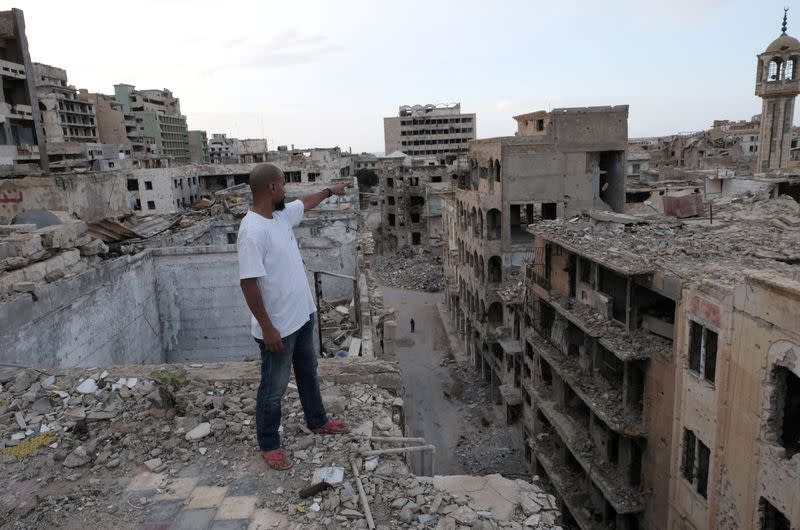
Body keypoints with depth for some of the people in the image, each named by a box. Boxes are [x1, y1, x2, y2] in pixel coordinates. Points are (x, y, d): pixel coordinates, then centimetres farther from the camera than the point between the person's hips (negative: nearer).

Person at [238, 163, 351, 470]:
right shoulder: (253, 232, -26)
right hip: (278, 326, -9)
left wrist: (329, 191, 37)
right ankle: (269, 444, 29)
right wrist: (267, 328, -24)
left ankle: (317, 422, 46)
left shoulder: (281, 215, 1)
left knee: (308, 372, 25)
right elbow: (249, 283, -26)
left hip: (302, 315, 9)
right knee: (274, 388, 9)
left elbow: (304, 203, 25)